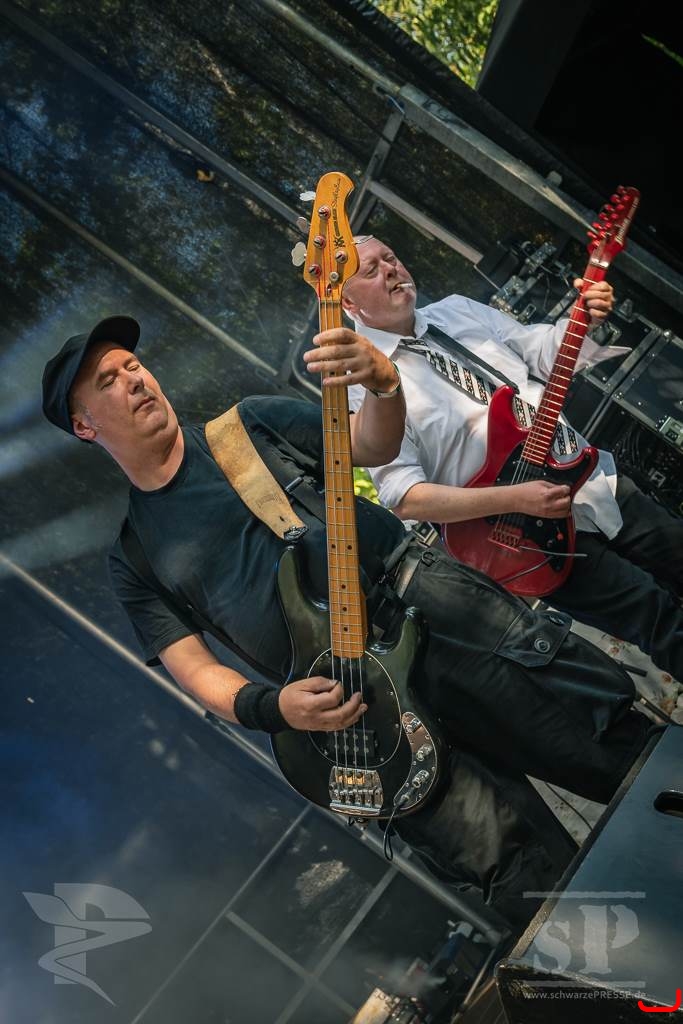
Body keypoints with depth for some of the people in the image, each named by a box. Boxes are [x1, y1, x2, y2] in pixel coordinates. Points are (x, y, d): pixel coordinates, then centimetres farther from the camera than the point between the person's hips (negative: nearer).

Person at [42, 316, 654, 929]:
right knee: (499, 850, -10)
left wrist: (382, 381, -15)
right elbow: (194, 670, 5)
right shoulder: (132, 559, 11)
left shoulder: (247, 425, 11)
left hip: (422, 594, 1)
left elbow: (375, 447, 8)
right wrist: (272, 708, -15)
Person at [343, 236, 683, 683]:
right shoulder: (363, 385, -13)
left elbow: (543, 351, 11)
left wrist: (587, 317, -11)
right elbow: (406, 498, -19)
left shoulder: (459, 310, 7)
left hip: (595, 479, 7)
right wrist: (513, 499, -25)